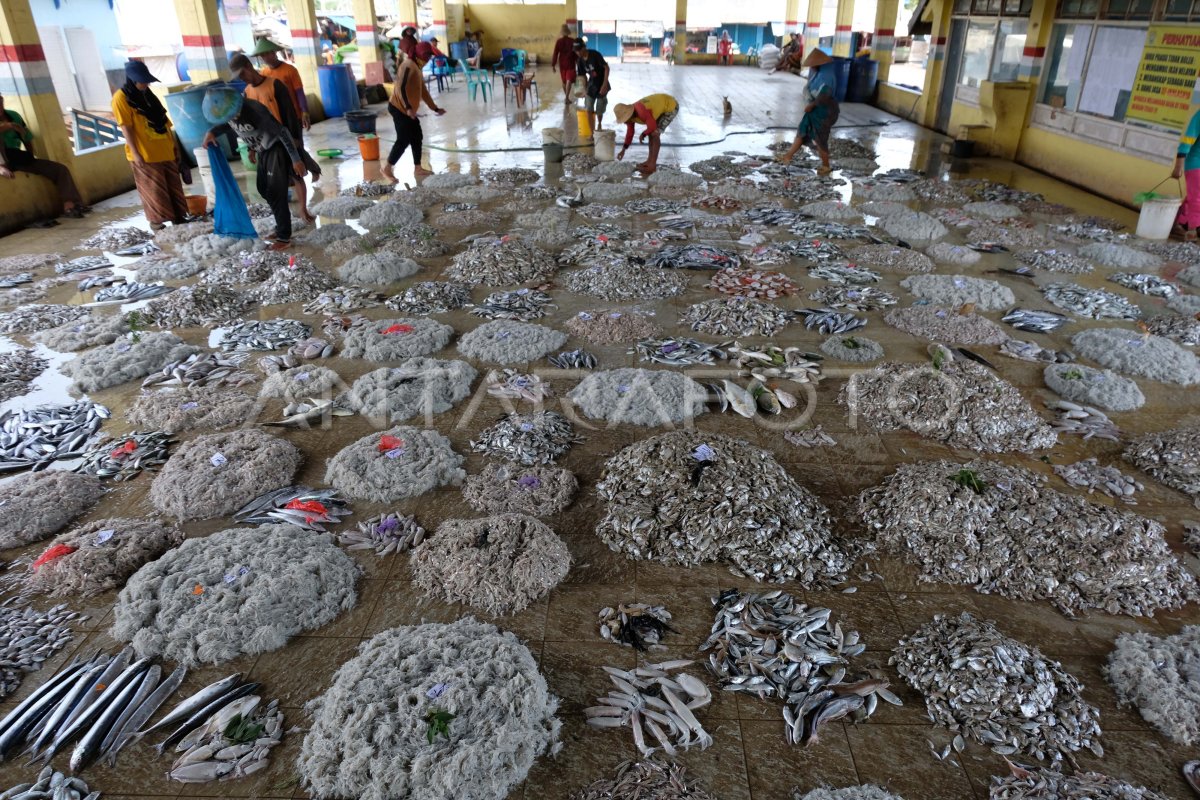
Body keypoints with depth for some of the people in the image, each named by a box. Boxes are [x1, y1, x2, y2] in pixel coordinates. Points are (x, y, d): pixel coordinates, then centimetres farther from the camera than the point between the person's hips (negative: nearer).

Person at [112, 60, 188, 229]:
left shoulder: (148, 94, 12)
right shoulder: (121, 98, -9)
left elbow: (163, 120, 16)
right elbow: (126, 128, -13)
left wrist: (173, 143, 16)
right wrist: (135, 153, -17)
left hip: (164, 149, 7)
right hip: (145, 153, -7)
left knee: (173, 185, 11)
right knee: (153, 188, -1)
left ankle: (178, 215, 20)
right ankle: (156, 220, 7)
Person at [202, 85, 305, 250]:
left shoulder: (253, 110, -31)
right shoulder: (227, 109, -9)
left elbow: (282, 132, -26)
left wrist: (296, 160, -23)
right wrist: (213, 132, -4)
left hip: (276, 150, -9)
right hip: (263, 151, 9)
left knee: (276, 193, -8)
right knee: (263, 189, 15)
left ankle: (284, 237, -2)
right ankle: (282, 228, 26)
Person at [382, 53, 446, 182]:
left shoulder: (416, 67, 16)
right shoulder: (409, 65, -15)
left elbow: (423, 90, 22)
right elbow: (401, 87, -25)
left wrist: (435, 108, 22)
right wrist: (408, 107, -31)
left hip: (408, 109, 10)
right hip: (399, 108, -10)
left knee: (417, 137, 11)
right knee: (404, 140, -9)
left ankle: (417, 168, 19)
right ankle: (387, 168, -1)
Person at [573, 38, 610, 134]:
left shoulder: (595, 55, -21)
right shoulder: (580, 60, -4)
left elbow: (606, 68, -19)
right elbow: (582, 76, 5)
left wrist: (605, 84, -25)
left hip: (601, 85, -4)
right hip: (591, 84, 4)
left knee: (599, 111, 4)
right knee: (589, 110, -6)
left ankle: (599, 124, 37)